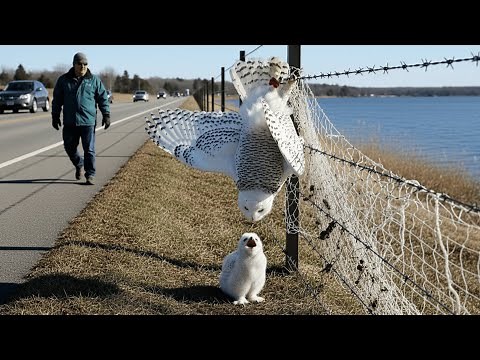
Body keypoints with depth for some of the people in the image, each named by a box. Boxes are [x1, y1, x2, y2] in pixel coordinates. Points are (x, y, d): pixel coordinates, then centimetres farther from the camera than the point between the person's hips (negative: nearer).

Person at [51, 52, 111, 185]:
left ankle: (90, 175, 7)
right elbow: (57, 100, 11)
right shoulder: (63, 80, 6)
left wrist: (106, 115, -1)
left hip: (88, 122, -2)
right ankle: (79, 165, 36)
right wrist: (55, 116, 8)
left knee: (89, 150, -2)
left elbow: (103, 98, 6)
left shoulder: (94, 80, 4)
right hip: (69, 123, 2)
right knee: (70, 148, 9)